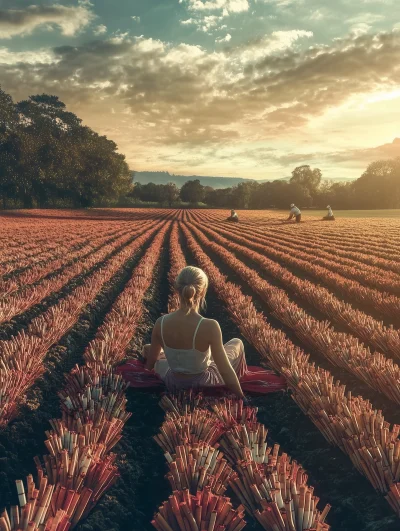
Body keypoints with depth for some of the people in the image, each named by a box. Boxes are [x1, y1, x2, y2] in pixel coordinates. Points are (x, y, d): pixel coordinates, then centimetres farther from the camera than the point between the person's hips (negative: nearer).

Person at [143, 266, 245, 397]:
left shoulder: (161, 323, -19)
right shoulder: (210, 326, -30)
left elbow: (149, 365, -3)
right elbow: (225, 371, -22)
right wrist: (242, 398, -8)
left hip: (174, 384, 2)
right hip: (204, 385, -2)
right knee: (237, 344, 26)